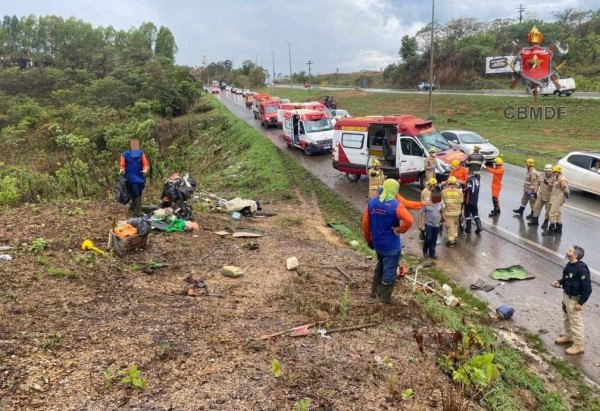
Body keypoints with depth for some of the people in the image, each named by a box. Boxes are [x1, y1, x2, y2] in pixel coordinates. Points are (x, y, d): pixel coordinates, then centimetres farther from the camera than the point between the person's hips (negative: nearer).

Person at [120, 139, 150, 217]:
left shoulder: (141, 154, 9)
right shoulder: (125, 155, 2)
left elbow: (145, 164, 7)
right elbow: (122, 166, 5)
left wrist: (145, 169, -13)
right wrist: (122, 170, -15)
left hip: (140, 178, 4)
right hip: (131, 179, -4)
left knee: (138, 195, 11)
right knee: (136, 195, -11)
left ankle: (132, 209, 28)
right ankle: (138, 212, -7)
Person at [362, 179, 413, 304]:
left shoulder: (371, 202, -2)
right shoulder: (396, 205, -19)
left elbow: (365, 223, 2)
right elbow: (409, 221, -33)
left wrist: (368, 240, 13)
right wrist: (399, 230, -15)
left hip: (377, 243, 6)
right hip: (391, 245, -6)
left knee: (380, 267, 27)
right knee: (389, 272, 9)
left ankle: (374, 291, 38)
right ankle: (385, 299, 20)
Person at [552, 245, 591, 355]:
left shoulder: (581, 269, -30)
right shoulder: (569, 265, -3)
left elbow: (587, 289, -24)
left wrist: (580, 303, -20)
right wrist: (559, 282, -2)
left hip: (575, 299, -9)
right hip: (566, 295, 9)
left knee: (576, 322, 6)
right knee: (566, 318, 26)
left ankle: (578, 346, 21)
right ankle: (568, 336, 47)